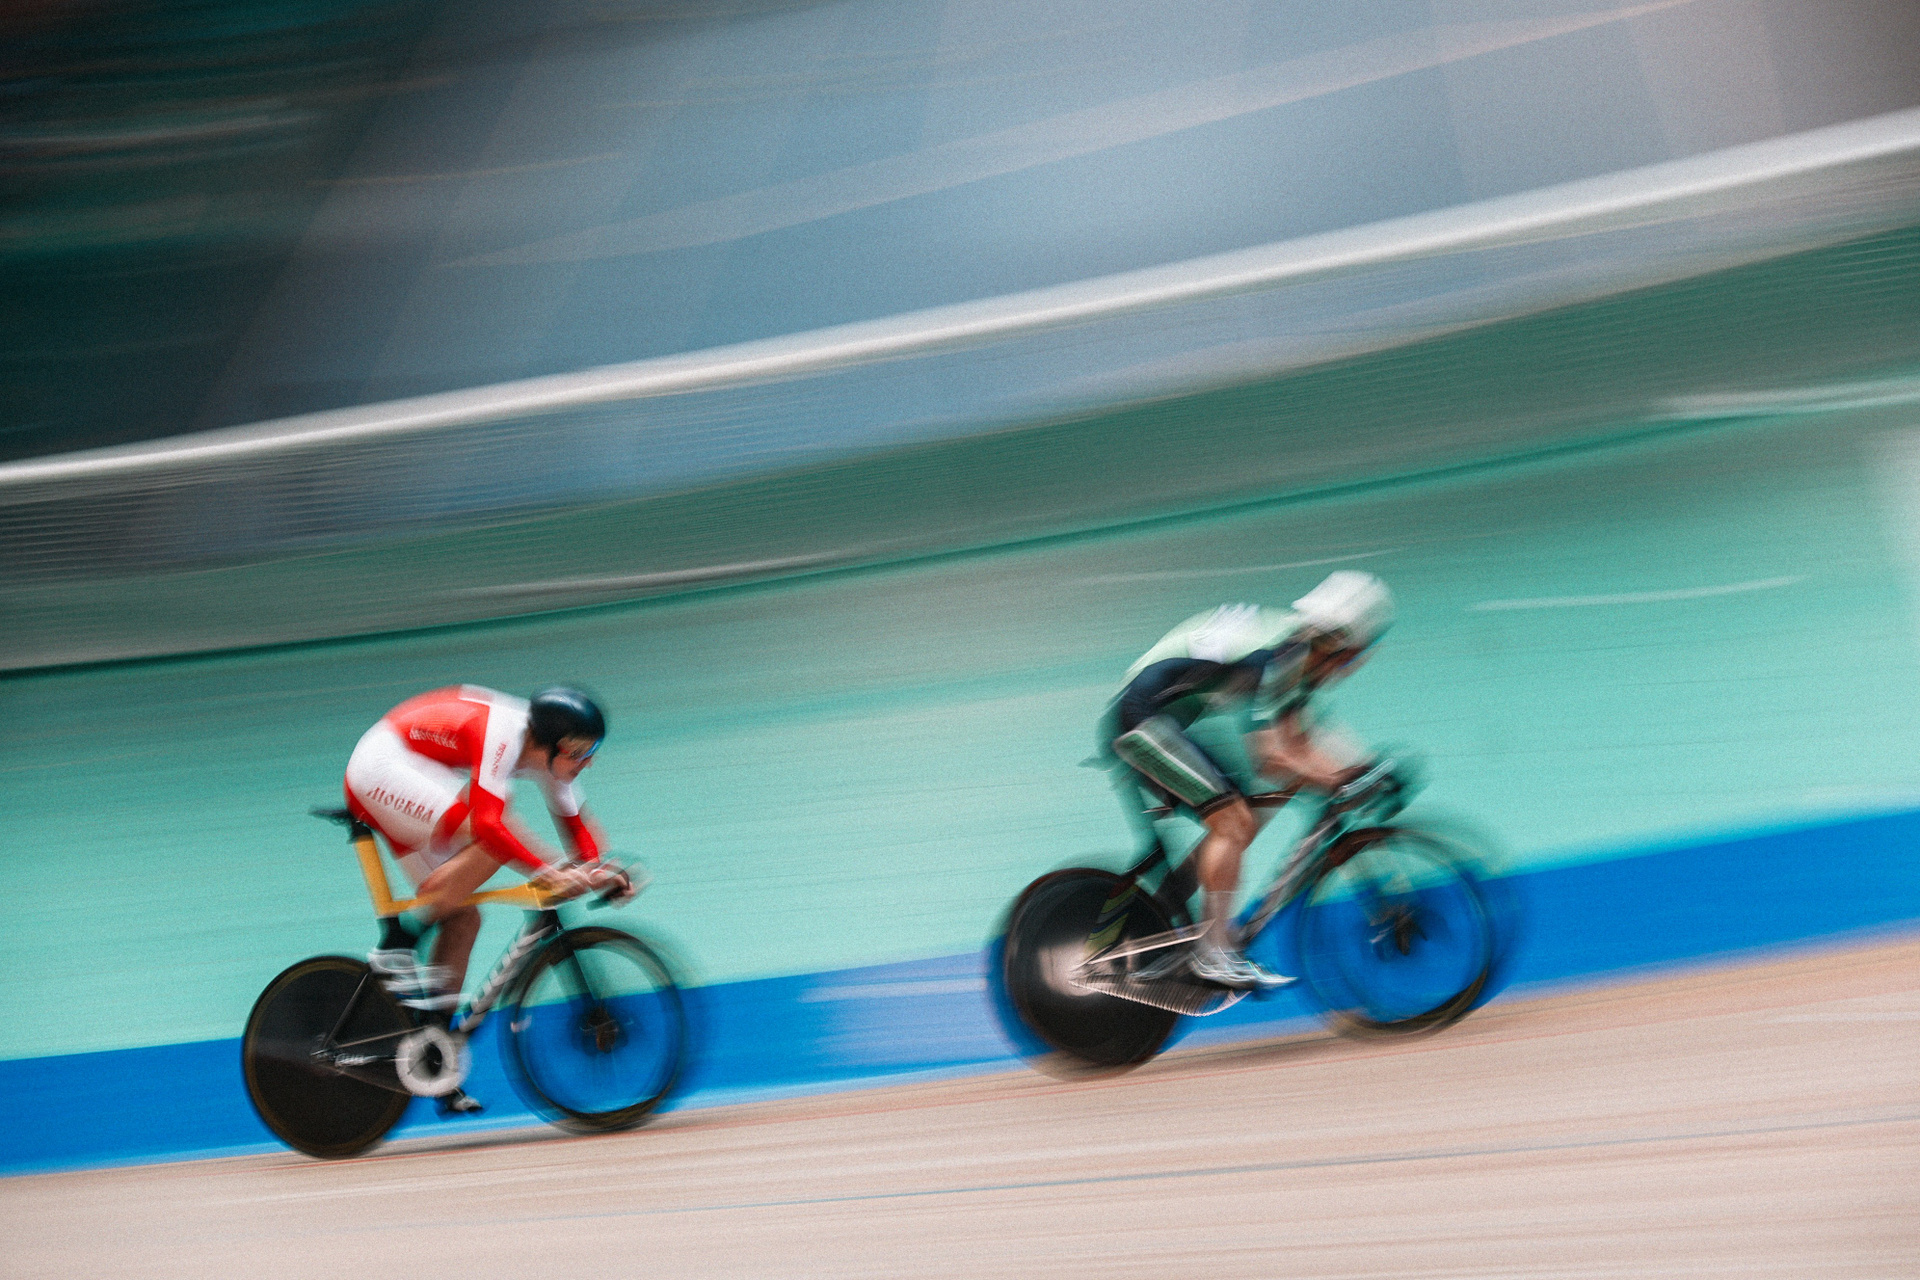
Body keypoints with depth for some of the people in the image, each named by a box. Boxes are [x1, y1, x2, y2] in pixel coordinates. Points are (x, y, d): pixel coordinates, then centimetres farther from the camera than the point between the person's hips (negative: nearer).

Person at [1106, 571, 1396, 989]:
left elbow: (1297, 741, 8)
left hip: (1162, 724, 10)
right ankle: (1212, 954, -11)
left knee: (1240, 823, 11)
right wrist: (1338, 784, -18)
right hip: (1141, 721, -10)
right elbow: (1270, 757, -25)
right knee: (1232, 820, -15)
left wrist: (1355, 772, -2)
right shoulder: (1276, 653, -23)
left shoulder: (1299, 653, 7)